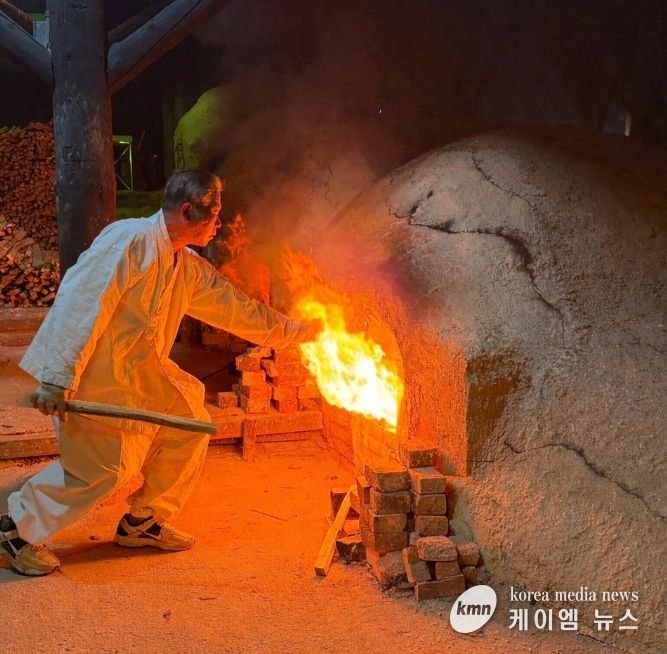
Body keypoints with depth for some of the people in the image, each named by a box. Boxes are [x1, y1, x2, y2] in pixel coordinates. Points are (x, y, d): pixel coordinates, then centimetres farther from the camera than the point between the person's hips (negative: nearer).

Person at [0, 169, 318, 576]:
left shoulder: (189, 268, 8)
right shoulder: (131, 241, -20)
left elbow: (237, 308, 17)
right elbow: (81, 303, -24)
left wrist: (298, 331, 19)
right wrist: (58, 379, -27)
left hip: (137, 371, 9)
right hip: (89, 375, -9)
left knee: (188, 427, 8)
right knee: (101, 467, -10)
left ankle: (144, 523, 21)